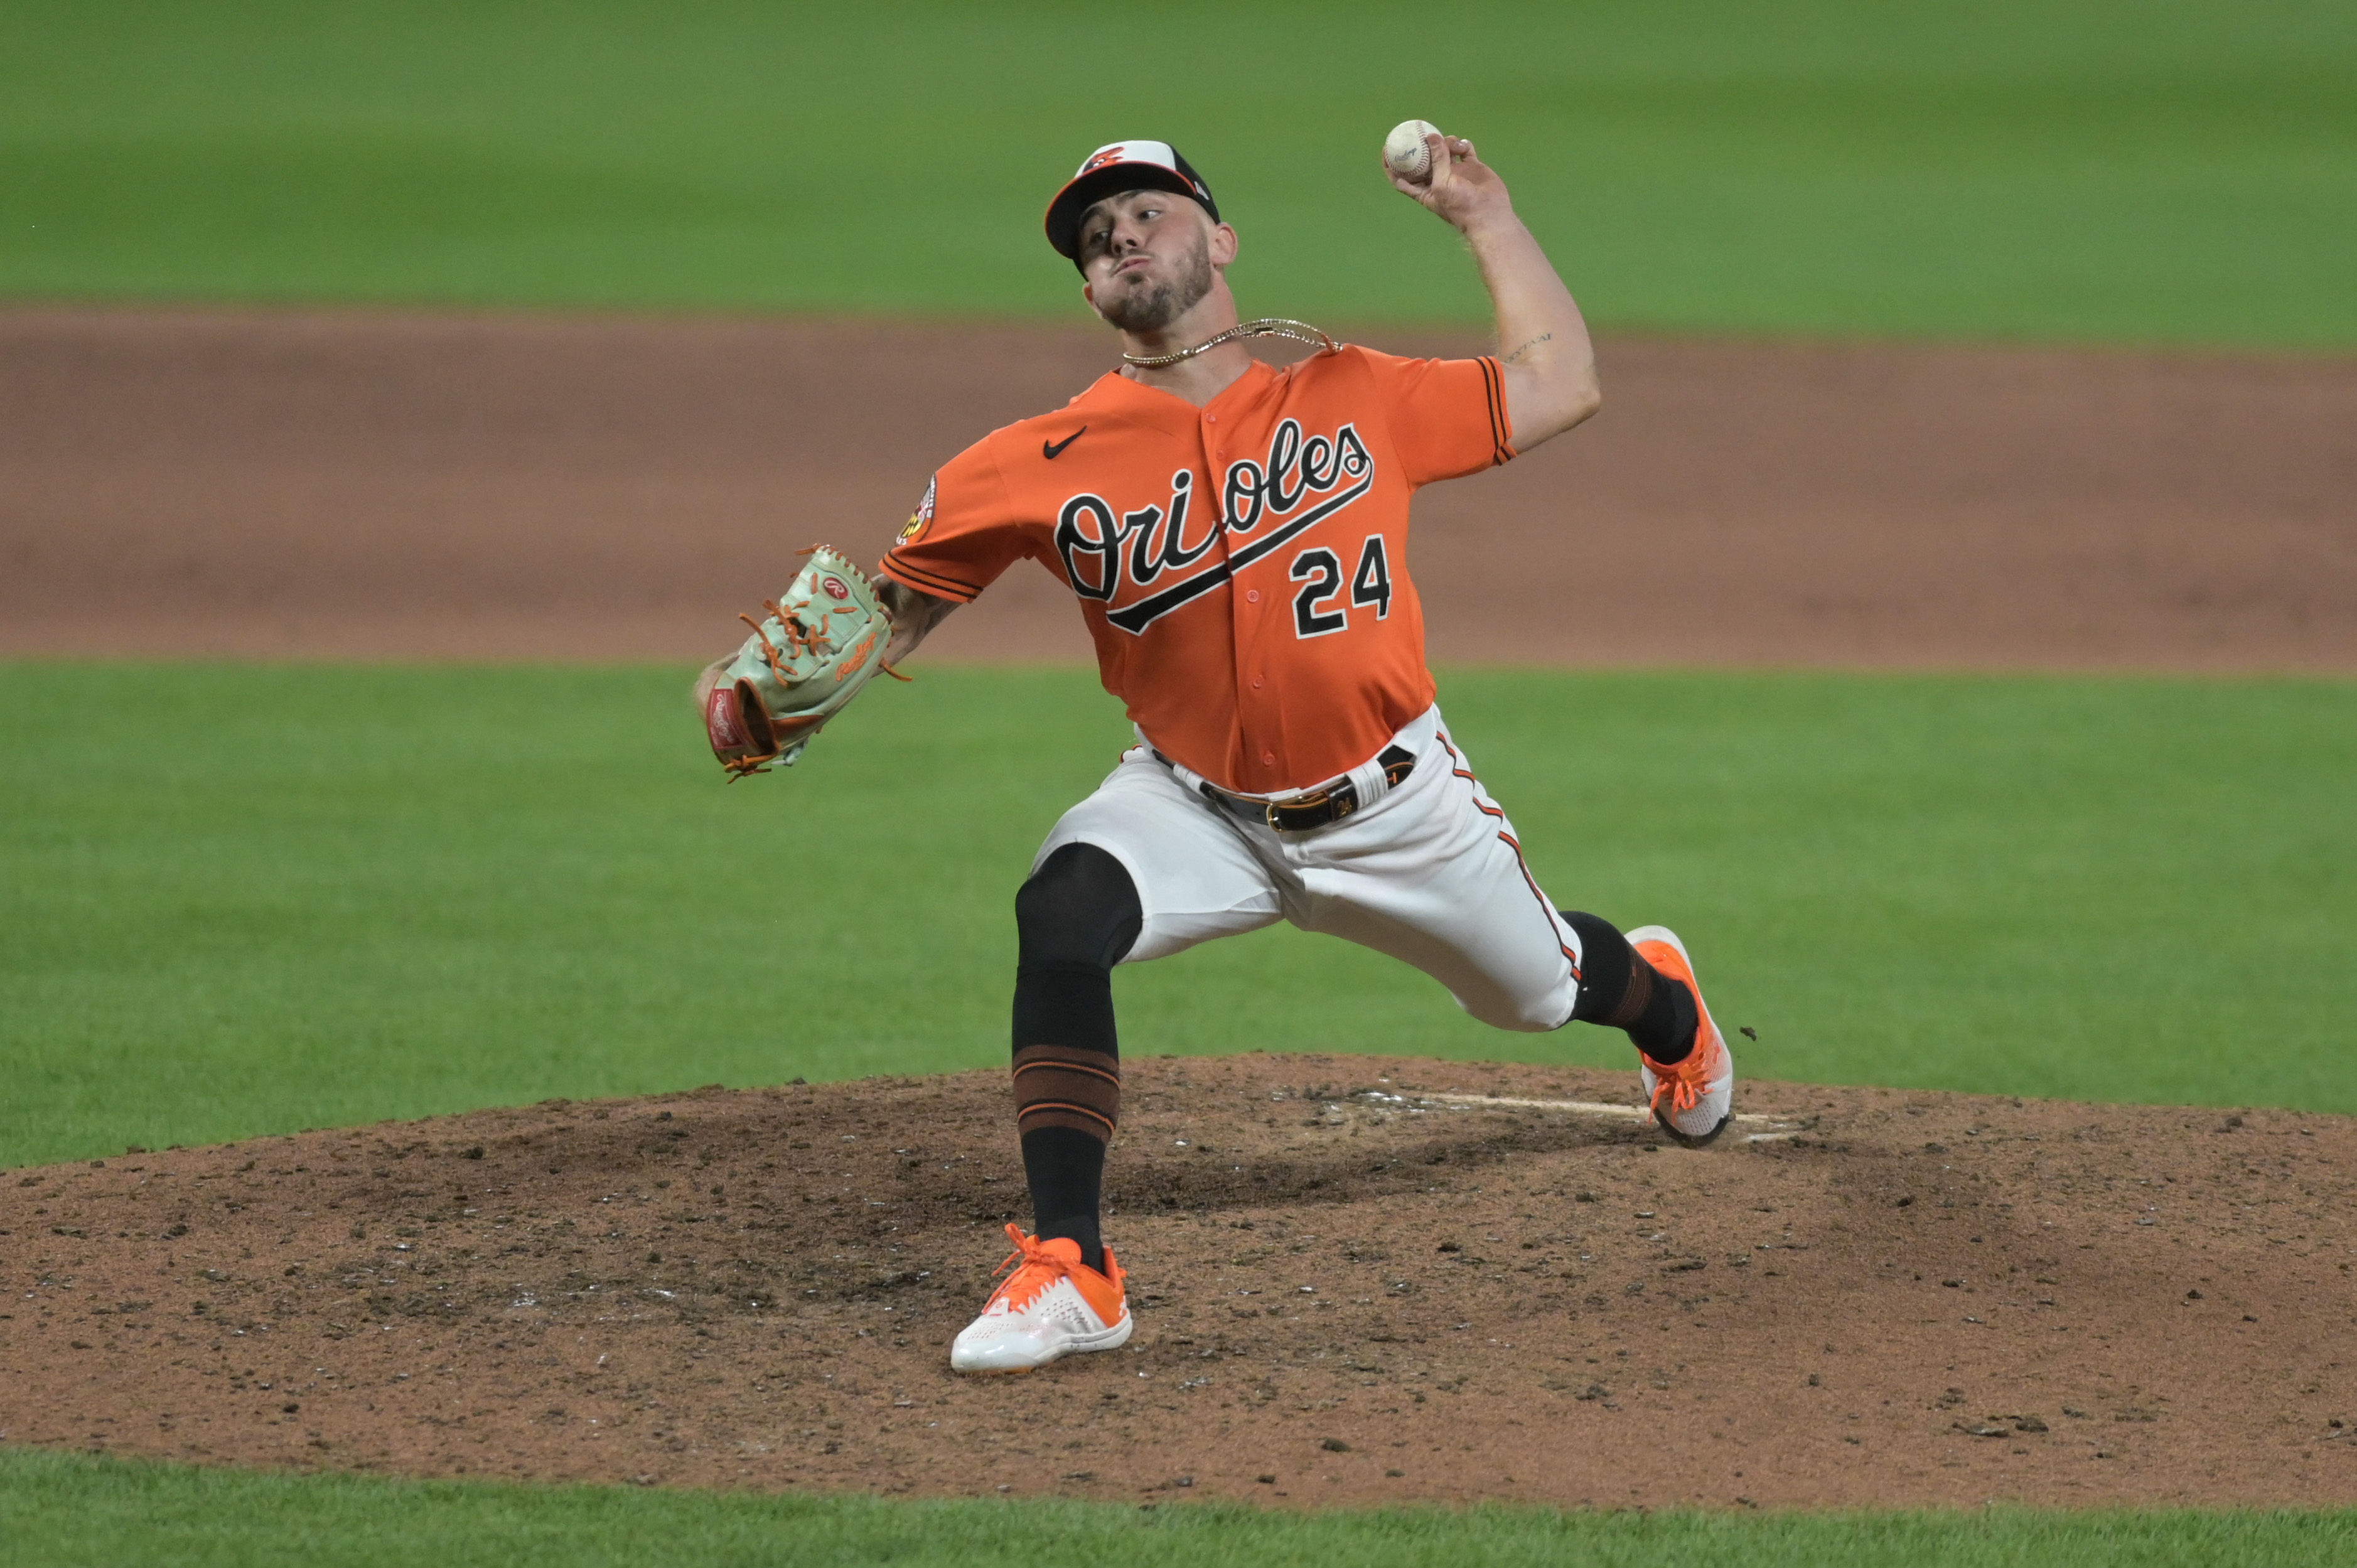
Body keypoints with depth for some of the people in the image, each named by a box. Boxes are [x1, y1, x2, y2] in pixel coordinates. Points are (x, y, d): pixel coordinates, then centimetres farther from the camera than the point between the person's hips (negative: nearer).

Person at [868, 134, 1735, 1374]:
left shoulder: (1354, 398, -9)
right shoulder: (1045, 466, -14)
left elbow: (1560, 386, -1)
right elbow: (897, 604, -10)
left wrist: (1484, 220, -4)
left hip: (1391, 801, 1)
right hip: (1197, 806, -1)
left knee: (1538, 984, 20)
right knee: (1062, 915, -31)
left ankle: (1660, 996, 63)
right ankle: (1067, 1272, -27)